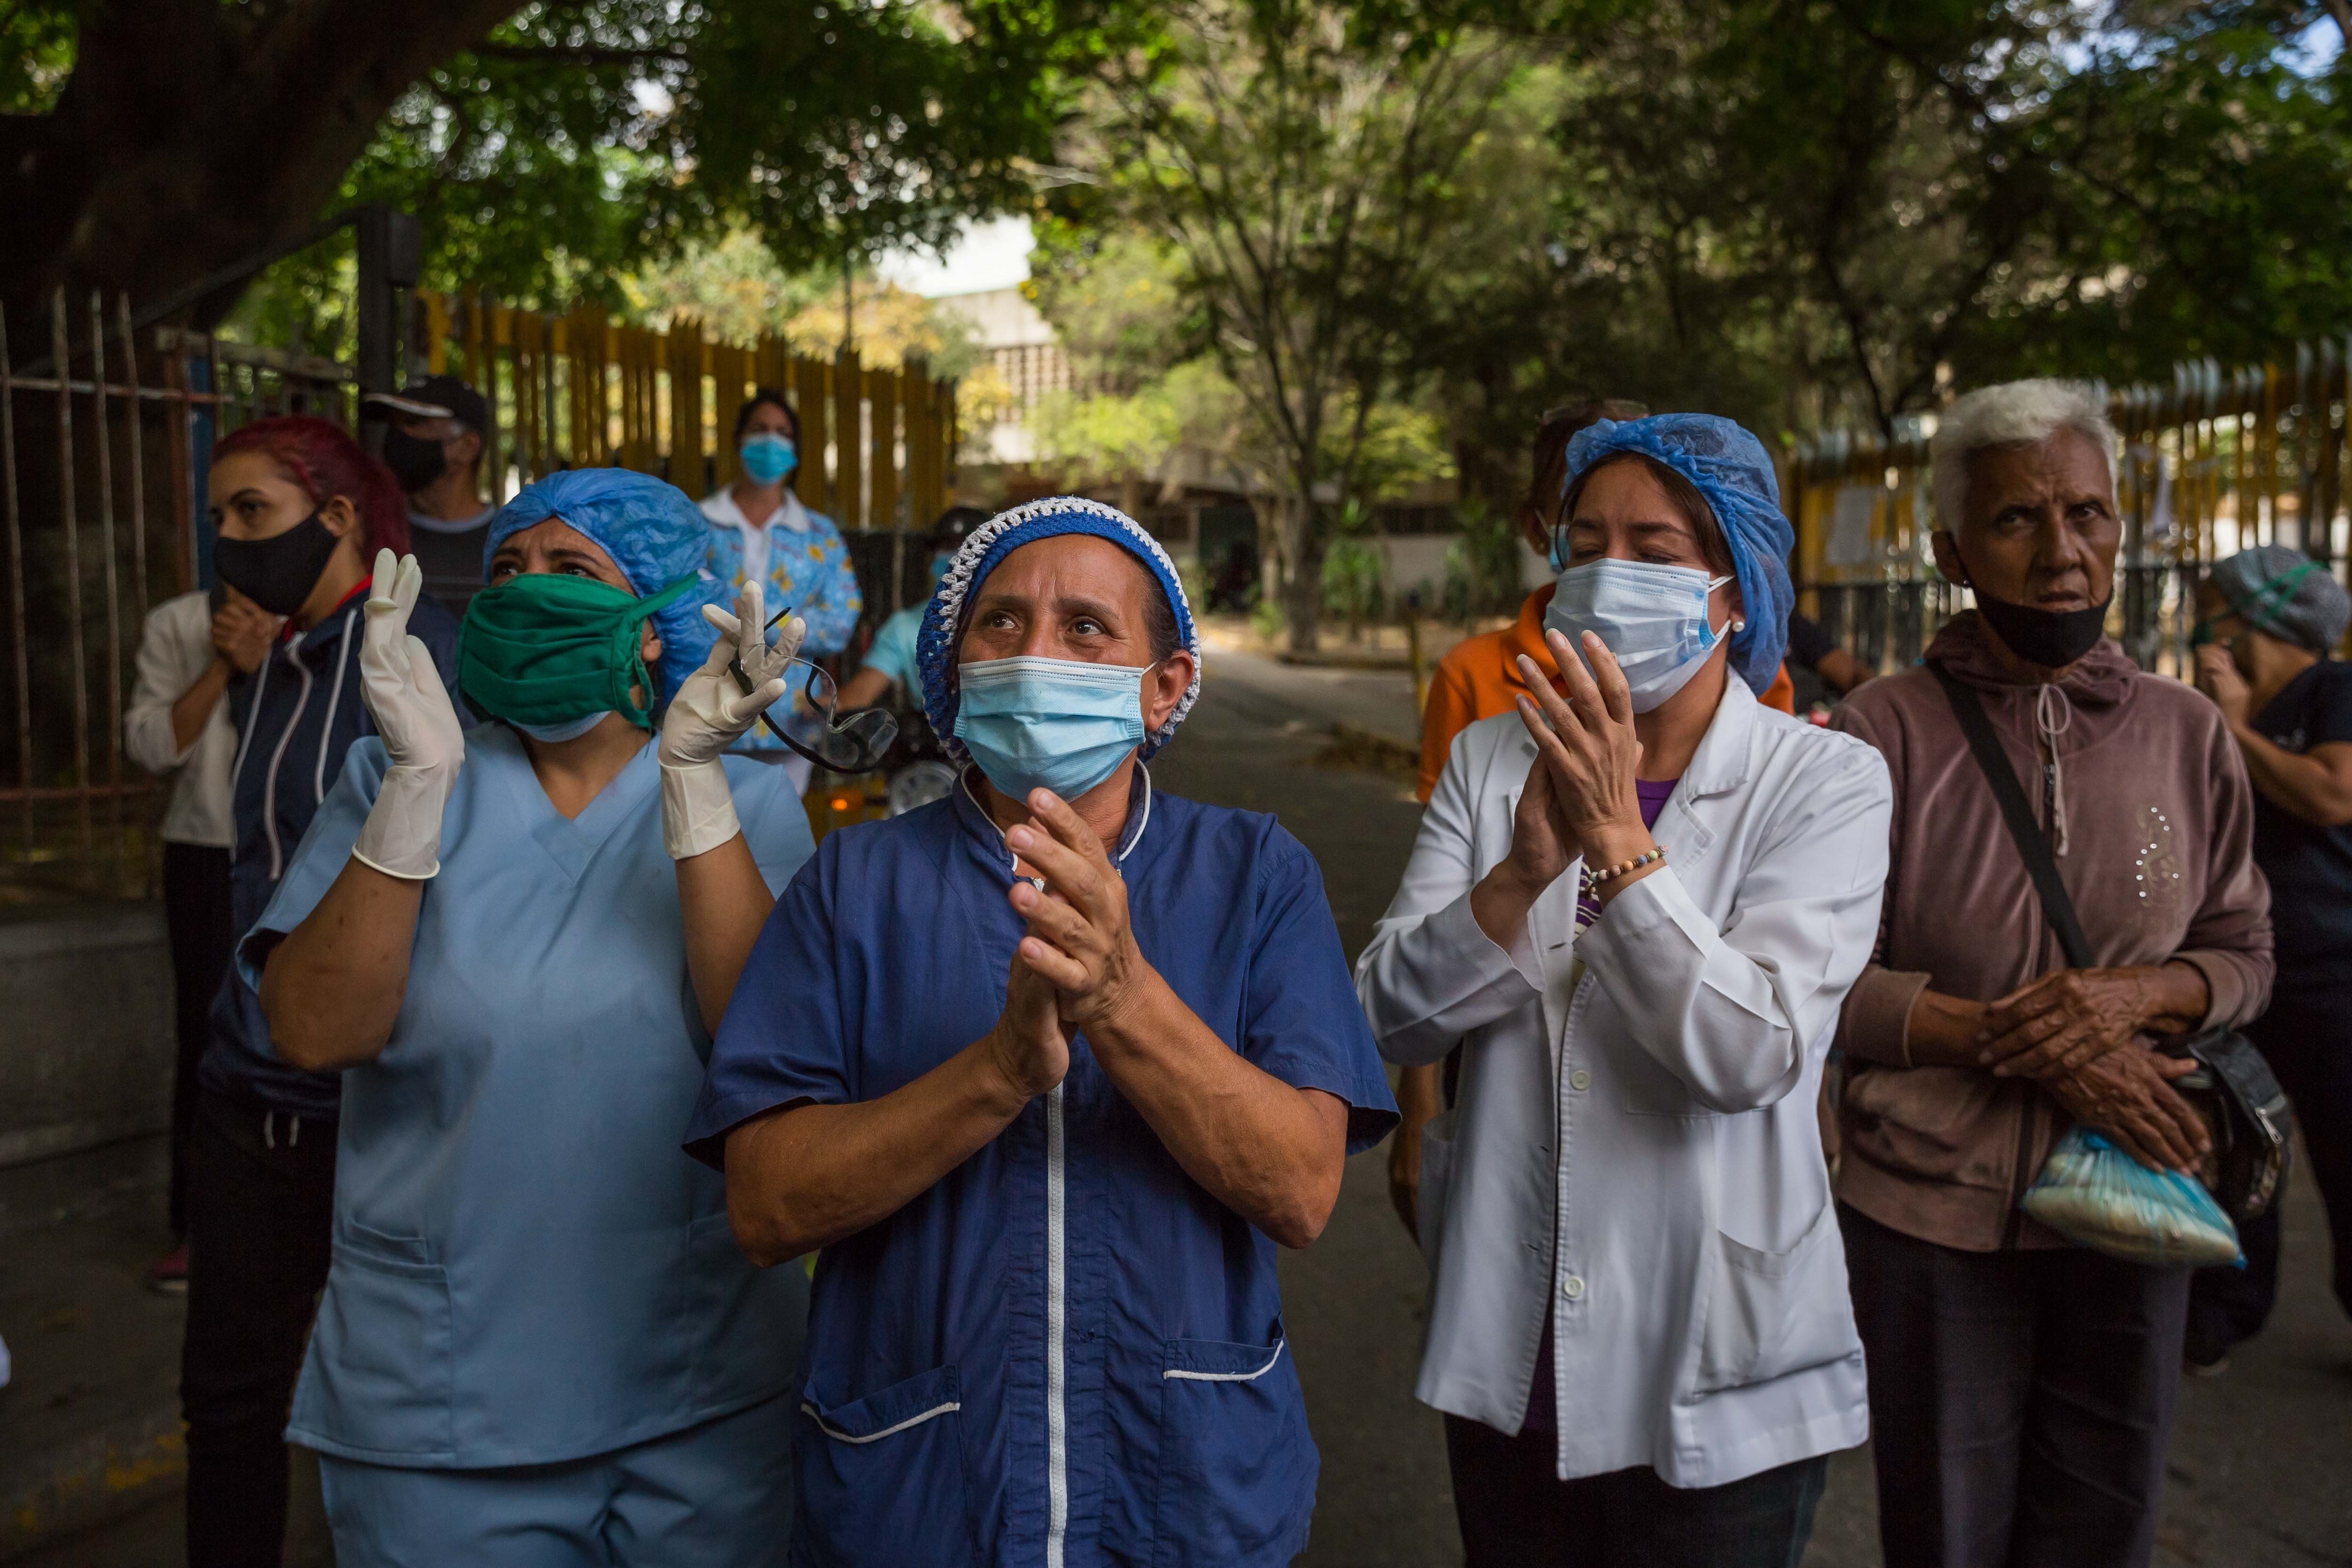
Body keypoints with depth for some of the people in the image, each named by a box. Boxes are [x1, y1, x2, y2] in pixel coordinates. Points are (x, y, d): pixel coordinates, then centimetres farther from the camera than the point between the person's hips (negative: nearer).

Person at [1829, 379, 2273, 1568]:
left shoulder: (2186, 734, 2)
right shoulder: (1883, 732, -9)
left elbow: (2245, 955, 8)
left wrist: (2136, 996, -14)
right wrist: (2024, 1042, -20)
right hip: (1932, 1213, -3)